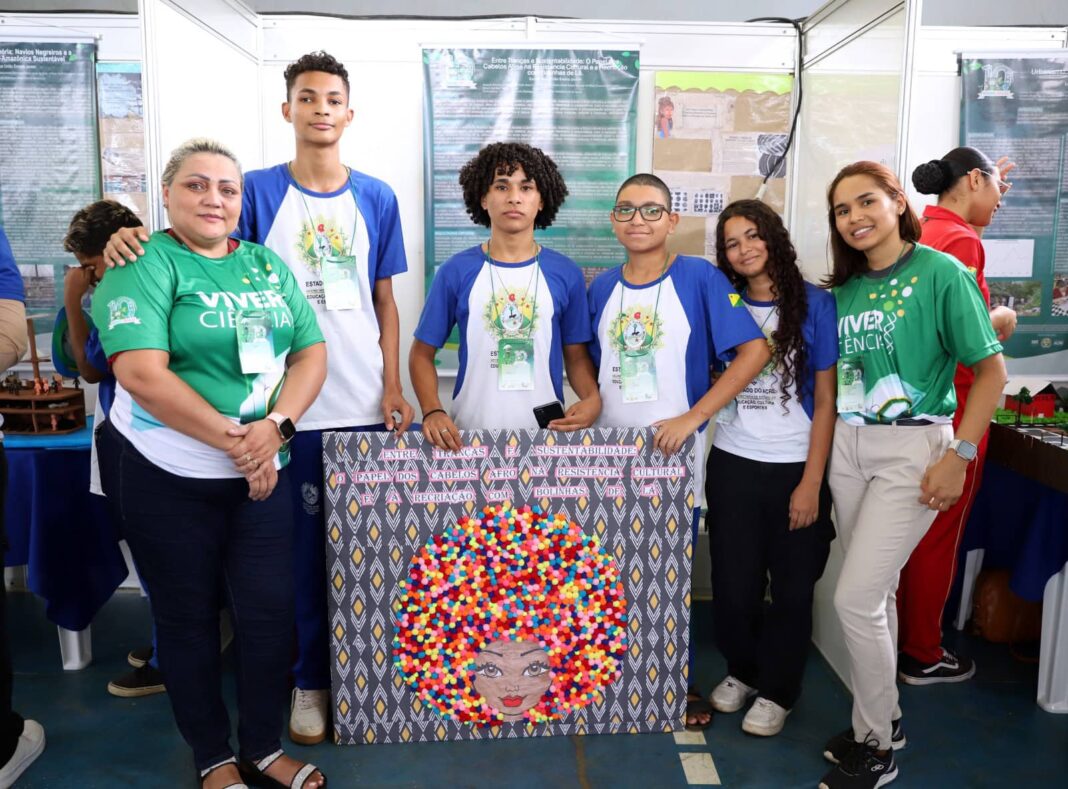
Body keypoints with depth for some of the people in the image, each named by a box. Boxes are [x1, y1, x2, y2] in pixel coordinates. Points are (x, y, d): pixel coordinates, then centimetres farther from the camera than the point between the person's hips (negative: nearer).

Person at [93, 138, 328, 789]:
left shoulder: (267, 265, 8)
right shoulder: (145, 264, -7)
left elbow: (312, 352, 2)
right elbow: (141, 373, -19)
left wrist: (275, 426, -15)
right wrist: (234, 440, -18)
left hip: (262, 470, 4)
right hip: (166, 474, -4)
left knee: (271, 610, 6)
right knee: (188, 616, 11)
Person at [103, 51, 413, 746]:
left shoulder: (377, 197, 8)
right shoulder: (259, 190, 2)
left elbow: (385, 302, 8)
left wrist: (394, 388, 1)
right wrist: (136, 238, -20)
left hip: (365, 404, 2)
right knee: (303, 546, 8)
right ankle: (310, 677, 27)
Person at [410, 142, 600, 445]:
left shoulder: (566, 274, 1)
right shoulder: (456, 271, -1)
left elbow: (576, 355, 8)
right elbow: (423, 352, 3)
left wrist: (592, 399, -12)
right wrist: (432, 411, -13)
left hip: (546, 430, 1)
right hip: (469, 432, -1)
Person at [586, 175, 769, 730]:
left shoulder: (699, 277, -8)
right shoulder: (602, 288, 6)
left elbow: (754, 351, -13)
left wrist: (691, 417, -18)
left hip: (673, 452, -4)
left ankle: (681, 684, 29)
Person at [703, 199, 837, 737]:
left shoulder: (815, 305, -4)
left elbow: (826, 401, -6)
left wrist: (812, 482, -9)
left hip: (795, 468, -2)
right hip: (732, 465, 2)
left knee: (791, 586, 9)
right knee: (733, 584, 7)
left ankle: (776, 691, 30)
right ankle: (742, 670, 34)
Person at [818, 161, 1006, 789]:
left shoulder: (941, 273, -8)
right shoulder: (846, 288, 8)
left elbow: (991, 370, -9)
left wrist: (959, 456, -15)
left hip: (912, 448, -6)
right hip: (849, 445, 6)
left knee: (856, 597, -8)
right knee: (876, 593, 14)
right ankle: (883, 720, 32)